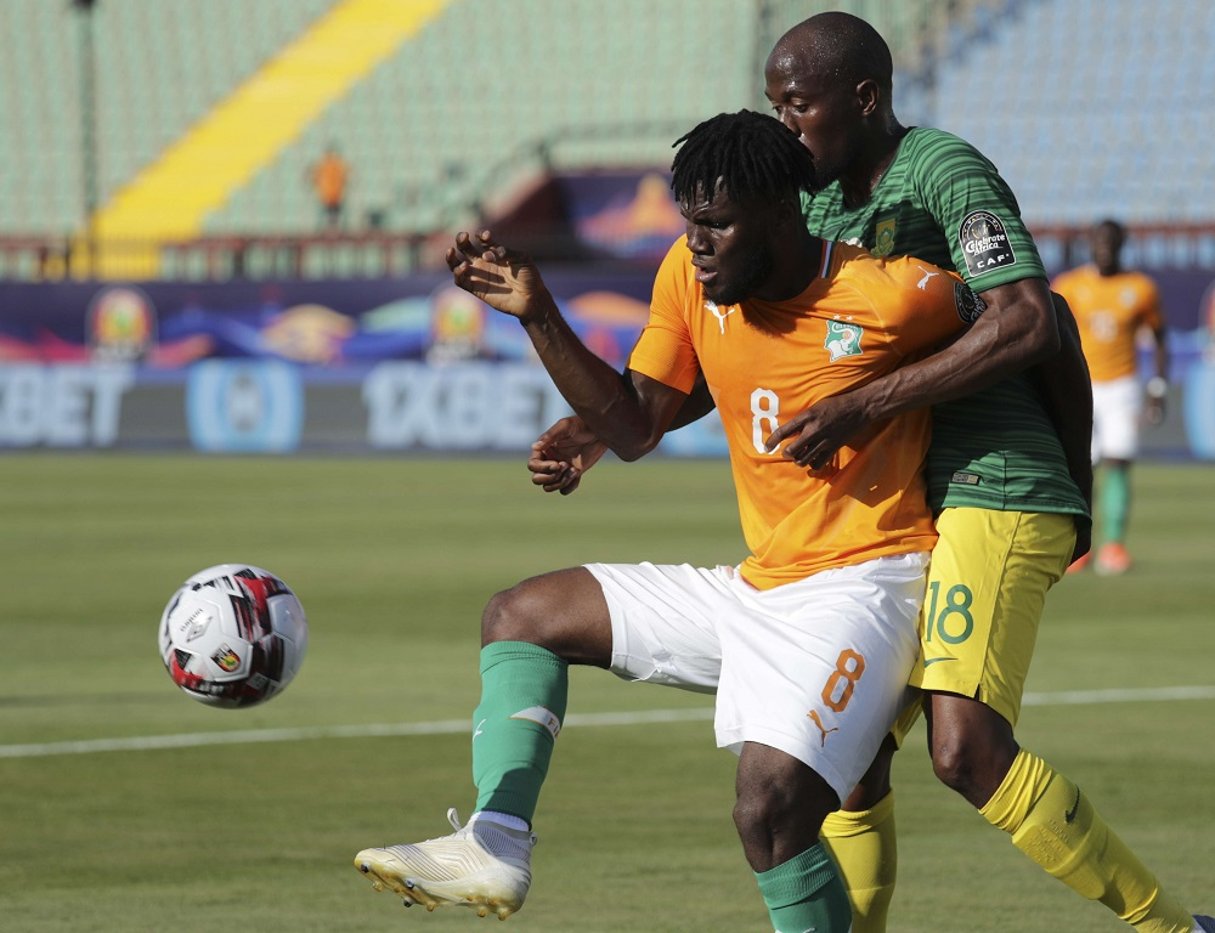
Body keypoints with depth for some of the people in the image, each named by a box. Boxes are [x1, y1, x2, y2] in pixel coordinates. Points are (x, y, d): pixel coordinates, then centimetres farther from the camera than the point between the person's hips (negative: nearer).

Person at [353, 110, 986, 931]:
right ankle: (495, 847, -10)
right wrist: (538, 316, -3)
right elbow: (636, 427, 6)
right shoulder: (690, 277, 2)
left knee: (769, 808, -29)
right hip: (757, 586, 8)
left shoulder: (888, 296, -17)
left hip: (862, 582, -8)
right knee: (522, 615, 8)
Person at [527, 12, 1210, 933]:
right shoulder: (816, 201, 15)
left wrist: (863, 406, -25)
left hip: (994, 494, -9)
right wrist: (603, 430, 12)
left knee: (968, 750, -22)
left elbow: (1028, 324, -25)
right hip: (901, 511, 9)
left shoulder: (945, 173, -11)